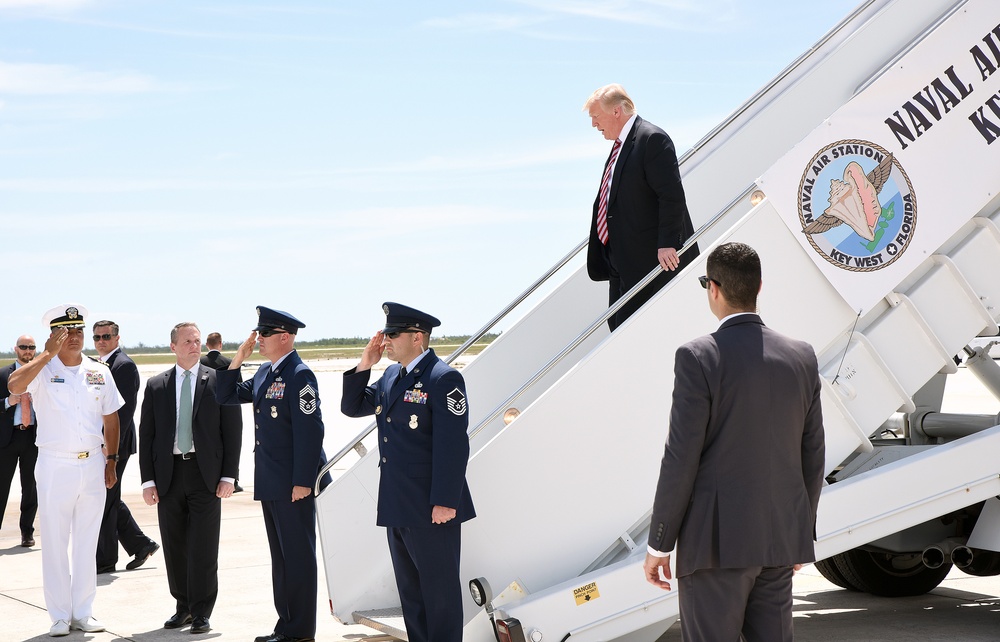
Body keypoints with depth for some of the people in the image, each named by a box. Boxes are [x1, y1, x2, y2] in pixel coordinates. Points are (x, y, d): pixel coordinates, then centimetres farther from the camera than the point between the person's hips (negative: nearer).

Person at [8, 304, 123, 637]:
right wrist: (48, 353, -23)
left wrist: (111, 460, 11)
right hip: (54, 466, -3)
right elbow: (15, 385, -27)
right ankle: (60, 615, 11)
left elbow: (110, 419, 14)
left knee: (87, 542, 10)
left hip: (92, 464, 3)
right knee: (55, 543, 2)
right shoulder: (42, 369, -5)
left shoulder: (99, 372, 7)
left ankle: (83, 611, 19)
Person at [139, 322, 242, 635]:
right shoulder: (156, 386, 9)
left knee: (203, 549, -3)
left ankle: (201, 613, 5)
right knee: (174, 547, 8)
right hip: (168, 474, 3)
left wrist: (228, 476, -6)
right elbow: (146, 435, 8)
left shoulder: (218, 381, 2)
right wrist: (148, 480, 1)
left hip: (205, 474, -2)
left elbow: (232, 430, 1)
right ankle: (183, 607, 21)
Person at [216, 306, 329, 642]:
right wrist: (238, 358, 5)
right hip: (270, 483, 9)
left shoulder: (299, 375, -15)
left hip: (294, 483, -9)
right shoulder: (264, 372, 13)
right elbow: (226, 396, 18)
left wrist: (302, 482, -21)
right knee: (280, 556, 15)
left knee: (298, 557, -1)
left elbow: (310, 430, -19)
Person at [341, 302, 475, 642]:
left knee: (440, 591, 1)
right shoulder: (391, 376, 12)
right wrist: (364, 365, 5)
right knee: (410, 589, 16)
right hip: (397, 508, 9)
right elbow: (352, 407, 18)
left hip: (431, 510, -9)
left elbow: (452, 444, -19)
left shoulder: (442, 378, -14)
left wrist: (445, 502, -21)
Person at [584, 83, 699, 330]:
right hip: (622, 260, 10)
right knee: (616, 324, 10)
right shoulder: (620, 144, 18)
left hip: (648, 258, -10)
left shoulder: (652, 139, -13)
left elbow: (672, 196, -20)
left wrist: (667, 245, -24)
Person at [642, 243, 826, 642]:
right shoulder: (802, 357, 5)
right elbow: (812, 455, 11)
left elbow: (681, 459, -13)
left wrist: (658, 545, -5)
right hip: (781, 541, 6)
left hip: (717, 541, -6)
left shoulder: (699, 358, -12)